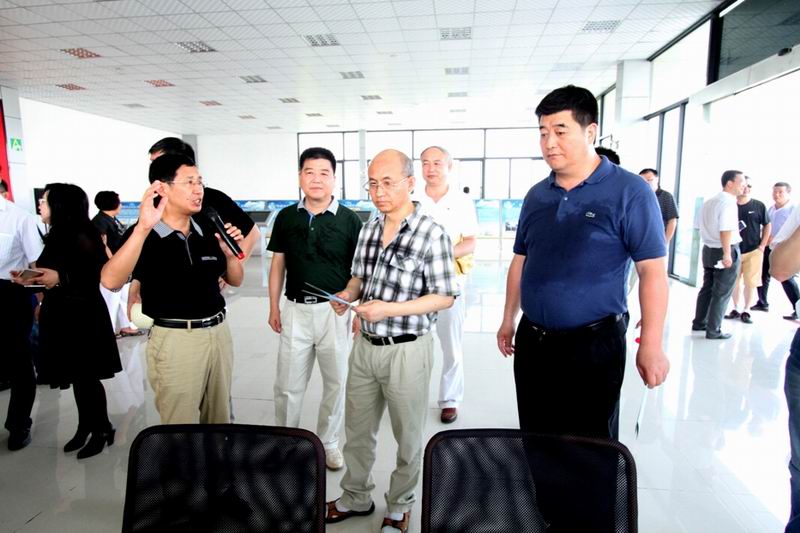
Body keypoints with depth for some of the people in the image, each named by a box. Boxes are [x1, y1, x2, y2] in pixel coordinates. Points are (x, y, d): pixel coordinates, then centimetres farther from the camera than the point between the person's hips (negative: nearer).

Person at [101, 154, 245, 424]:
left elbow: (235, 281, 10)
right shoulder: (143, 234, -11)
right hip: (175, 339, -5)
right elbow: (111, 281, -27)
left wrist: (230, 253, -10)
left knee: (220, 421, 20)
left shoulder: (209, 229, 3)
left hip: (218, 332, 5)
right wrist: (143, 228, -35)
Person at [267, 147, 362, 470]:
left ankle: (327, 442, 33)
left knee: (335, 382, 12)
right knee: (288, 385, 11)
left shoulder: (349, 220, -5)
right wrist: (274, 307, 8)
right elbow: (277, 265, 10)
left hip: (335, 311, -1)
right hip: (295, 310, 2)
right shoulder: (286, 217, 4)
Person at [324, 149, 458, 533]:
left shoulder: (432, 234, -15)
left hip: (406, 350, -5)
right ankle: (356, 498, 43)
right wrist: (348, 294, -6)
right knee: (356, 429, 20)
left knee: (407, 436, 15)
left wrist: (390, 308, -23)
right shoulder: (369, 229, 4)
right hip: (365, 344, 6)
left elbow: (445, 297, -14)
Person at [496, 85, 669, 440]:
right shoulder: (536, 195, 8)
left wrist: (651, 345, -14)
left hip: (593, 344, -5)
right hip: (532, 340, 5)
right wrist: (509, 320, 14)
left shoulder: (629, 192, -9)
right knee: (535, 441, 18)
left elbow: (652, 270, -11)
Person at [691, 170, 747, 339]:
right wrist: (727, 254, -24)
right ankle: (713, 330, 8)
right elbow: (726, 231, -25)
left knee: (707, 288, 17)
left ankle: (699, 323, 25)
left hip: (709, 249, 8)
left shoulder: (709, 202, 11)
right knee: (722, 293, 1)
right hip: (726, 252, -8)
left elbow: (702, 226, 18)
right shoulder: (728, 202, -17)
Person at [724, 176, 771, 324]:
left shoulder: (758, 206, -1)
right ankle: (735, 309, 20)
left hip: (753, 251, -1)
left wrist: (762, 246, 0)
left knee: (750, 282, 1)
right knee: (734, 282, 8)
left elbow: (767, 225, 7)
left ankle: (746, 311, 12)